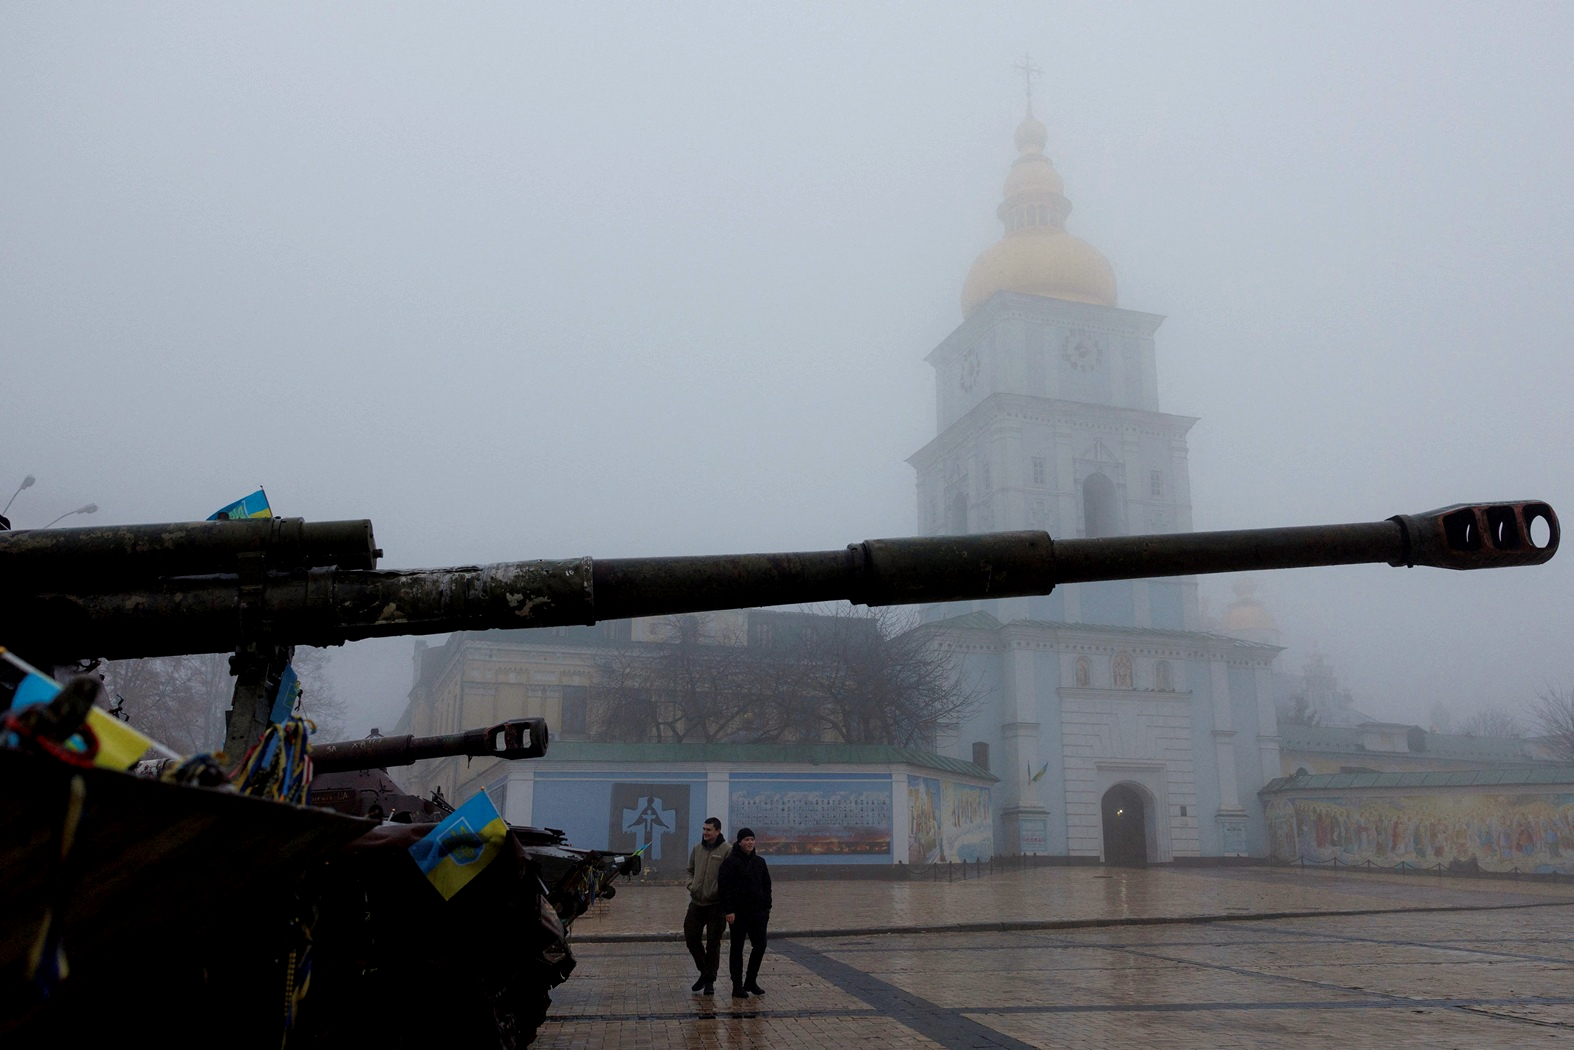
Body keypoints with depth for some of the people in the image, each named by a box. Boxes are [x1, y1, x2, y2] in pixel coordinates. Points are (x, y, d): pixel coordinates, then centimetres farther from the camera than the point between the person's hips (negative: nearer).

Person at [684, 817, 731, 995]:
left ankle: (710, 980, 14)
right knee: (690, 936, 6)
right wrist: (691, 885, 5)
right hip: (696, 902, 6)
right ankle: (704, 971, 26)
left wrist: (719, 892, -16)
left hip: (716, 904, -5)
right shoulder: (697, 848, 8)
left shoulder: (727, 850, -10)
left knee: (713, 943, 2)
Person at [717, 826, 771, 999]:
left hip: (758, 912, 6)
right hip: (739, 912, -5)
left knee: (760, 945, 4)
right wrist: (729, 910, -17)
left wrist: (767, 908, 11)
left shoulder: (760, 861, 12)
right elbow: (724, 887, -12)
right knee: (737, 948, 2)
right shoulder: (731, 861, -7)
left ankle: (751, 982, 19)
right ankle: (737, 986, 9)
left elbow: (767, 886, 17)